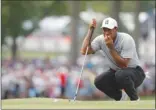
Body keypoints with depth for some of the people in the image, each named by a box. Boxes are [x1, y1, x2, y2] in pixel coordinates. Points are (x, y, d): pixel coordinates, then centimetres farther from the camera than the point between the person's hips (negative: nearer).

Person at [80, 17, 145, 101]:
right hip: (115, 72, 5)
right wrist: (90, 30, -20)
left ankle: (135, 99, -11)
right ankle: (119, 96, 8)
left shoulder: (127, 39, -23)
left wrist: (111, 48, -34)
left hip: (135, 72, -5)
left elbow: (123, 65, -28)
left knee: (121, 74, -38)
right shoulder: (101, 40, -8)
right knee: (99, 81, -22)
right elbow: (84, 51, -20)